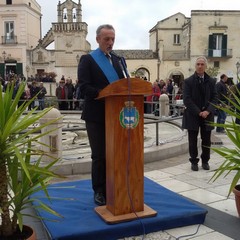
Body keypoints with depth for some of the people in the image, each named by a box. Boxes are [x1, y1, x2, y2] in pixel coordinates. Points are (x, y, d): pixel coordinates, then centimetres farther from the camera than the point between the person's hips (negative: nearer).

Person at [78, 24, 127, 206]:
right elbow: (84, 87, -12)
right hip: (97, 115, -4)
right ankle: (99, 192, 17)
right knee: (100, 155, 4)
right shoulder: (88, 60, -1)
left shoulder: (119, 60, 15)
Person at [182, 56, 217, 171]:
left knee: (206, 140, 8)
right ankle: (194, 162, 18)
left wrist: (208, 111, -12)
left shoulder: (211, 81, 6)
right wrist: (199, 112, -15)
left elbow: (214, 98, 4)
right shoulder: (188, 81, -3)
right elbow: (187, 100, -9)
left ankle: (205, 161, 23)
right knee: (193, 140, 6)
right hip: (193, 115, -2)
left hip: (207, 115, 2)